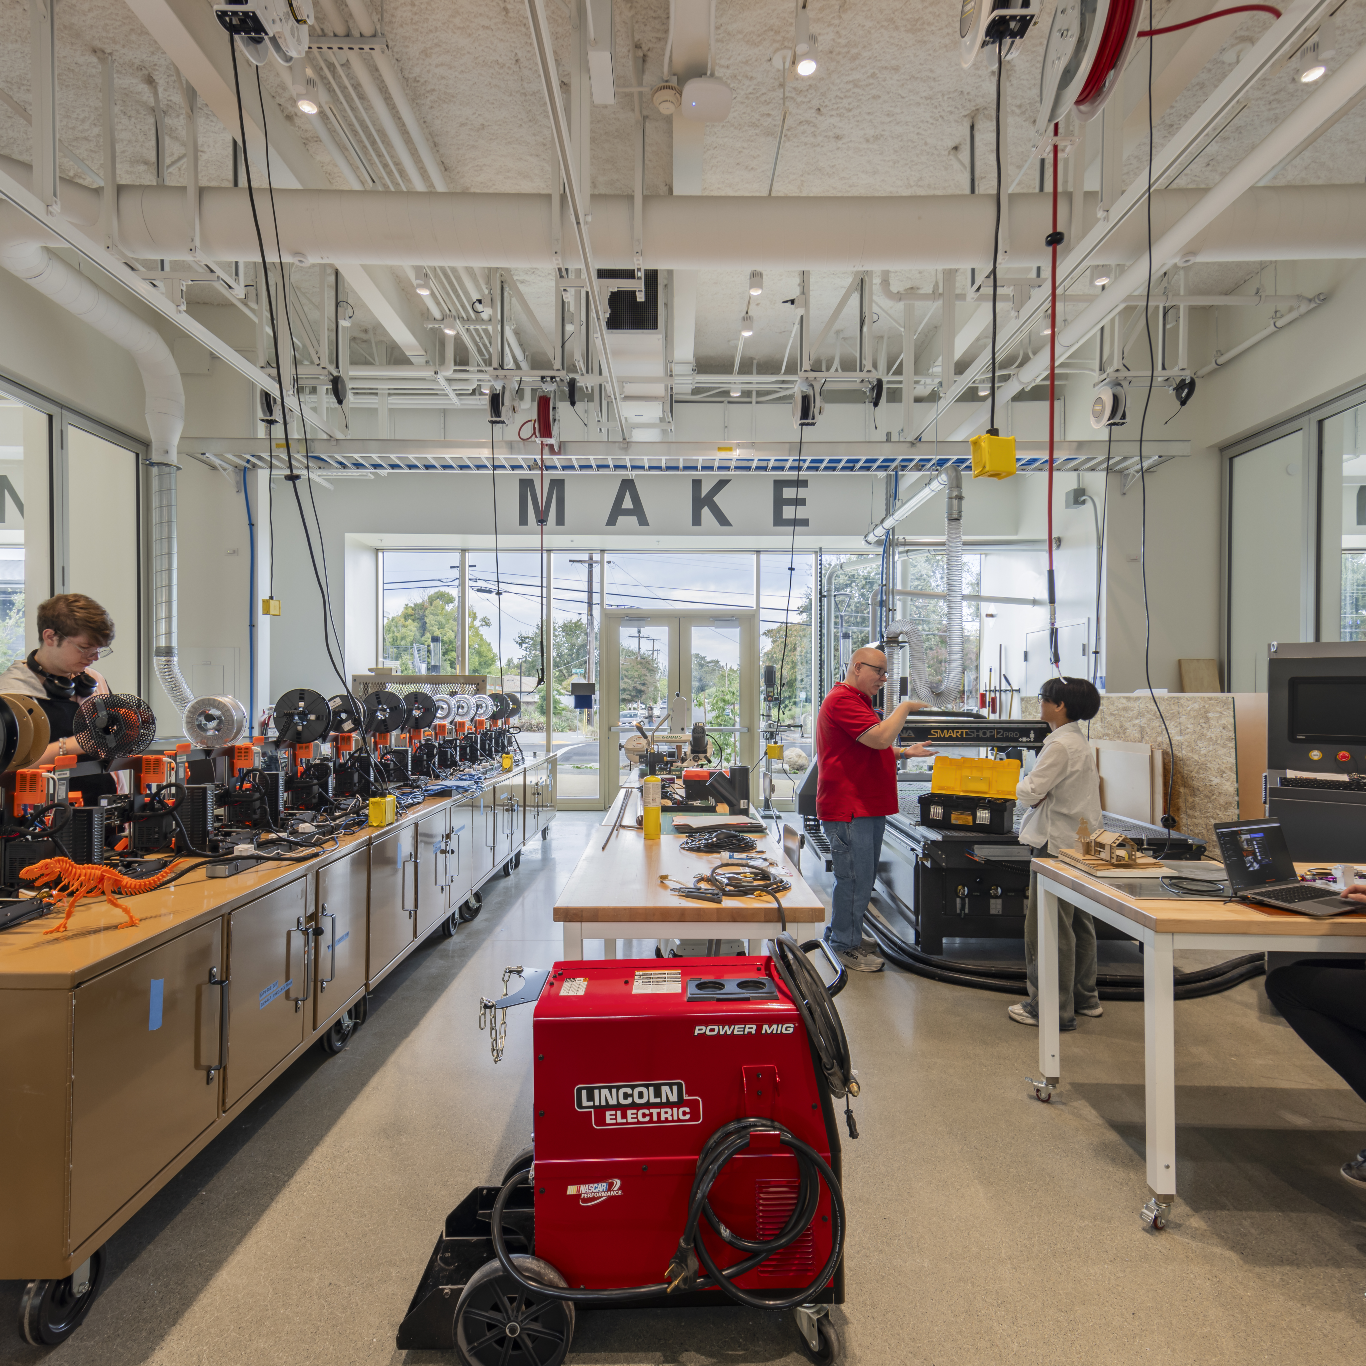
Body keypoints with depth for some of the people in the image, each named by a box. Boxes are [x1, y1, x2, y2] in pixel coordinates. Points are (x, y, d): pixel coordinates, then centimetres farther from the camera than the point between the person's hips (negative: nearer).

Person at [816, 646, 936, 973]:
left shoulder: (859, 701, 22)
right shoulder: (842, 700, -15)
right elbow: (880, 738, -25)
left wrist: (905, 753, 17)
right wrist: (904, 708, -11)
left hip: (868, 806, 11)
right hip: (849, 809, -11)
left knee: (862, 876, 16)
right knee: (854, 878, -4)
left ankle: (842, 933, 28)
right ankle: (846, 945, 9)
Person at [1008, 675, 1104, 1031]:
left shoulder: (1060, 745, -20)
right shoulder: (1080, 742, 12)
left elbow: (1028, 792, -22)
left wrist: (1025, 784, 1)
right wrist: (1040, 792, 2)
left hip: (1057, 843, -11)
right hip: (1080, 841, 11)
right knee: (1078, 923, 19)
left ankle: (1053, 1010, 6)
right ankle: (1084, 998, 32)